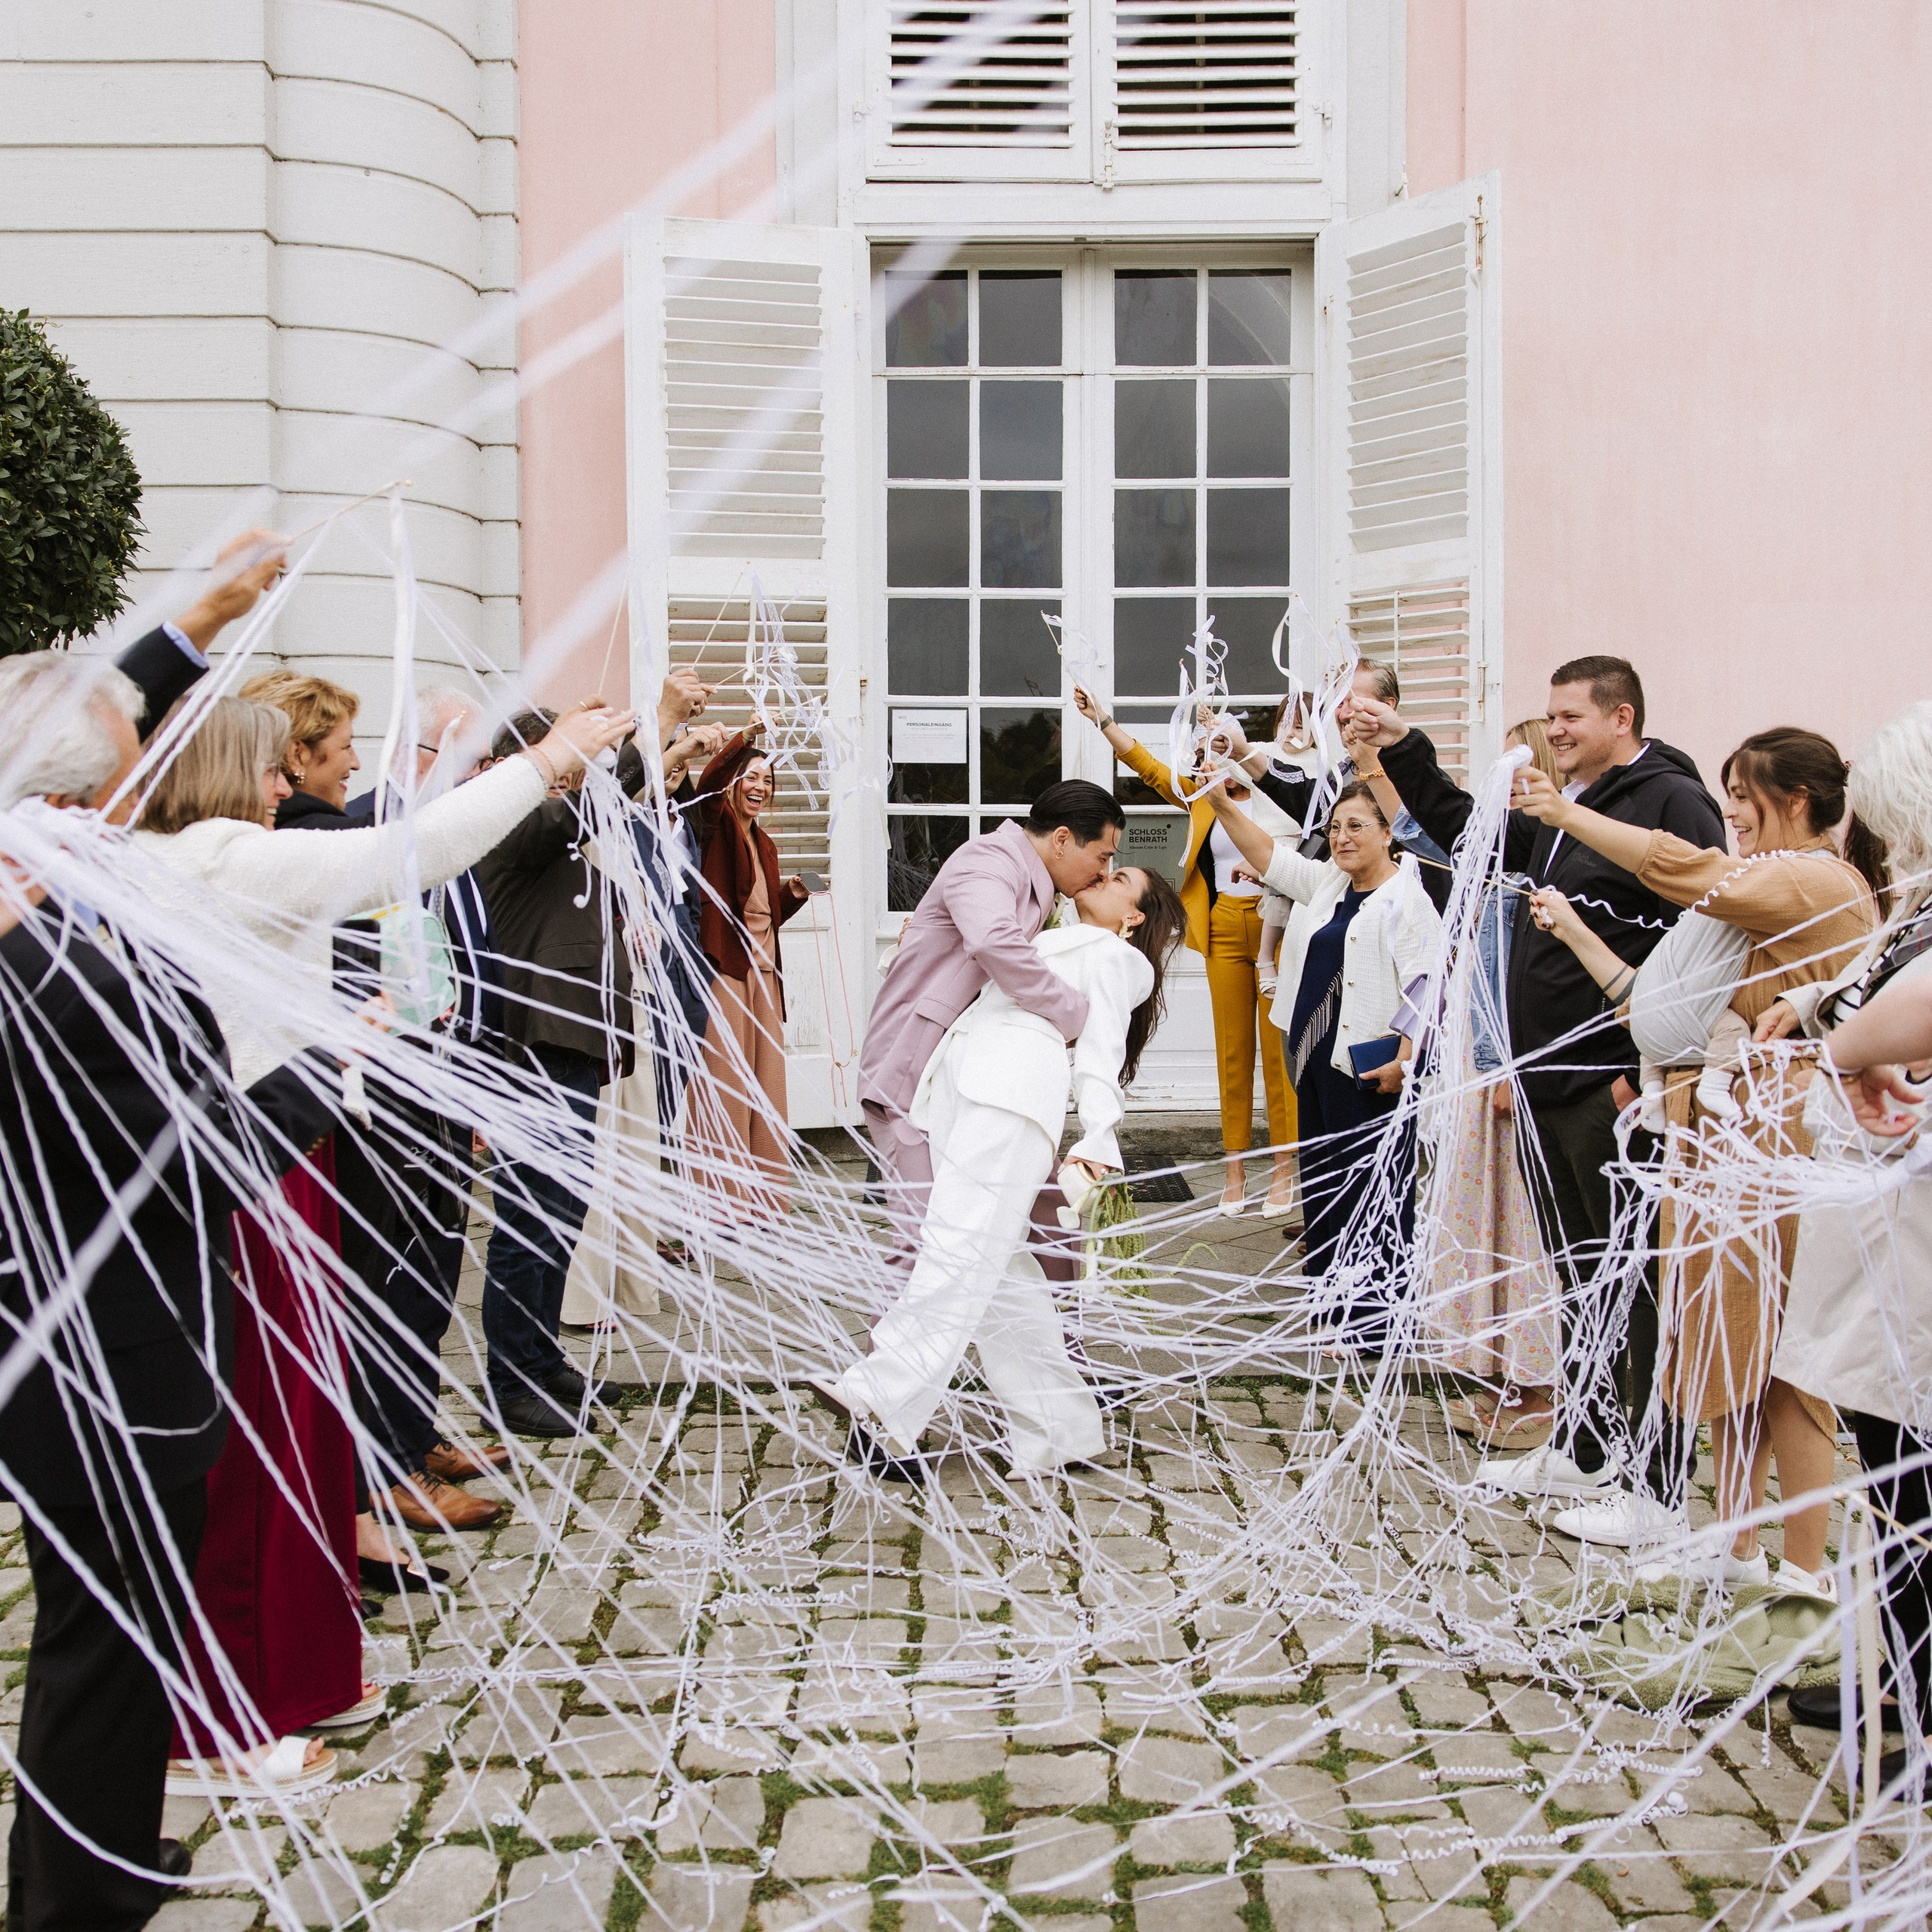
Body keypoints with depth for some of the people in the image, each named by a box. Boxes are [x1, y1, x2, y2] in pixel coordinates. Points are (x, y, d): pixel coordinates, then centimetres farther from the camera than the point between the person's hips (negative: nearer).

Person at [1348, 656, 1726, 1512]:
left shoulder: (1672, 803, -10)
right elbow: (1465, 833, 27)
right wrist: (1402, 751, 17)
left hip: (1617, 1094, -9)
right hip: (1548, 1089, 9)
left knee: (1637, 1287, -2)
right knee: (1580, 1279, 17)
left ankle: (1657, 1484, 6)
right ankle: (1582, 1453, 29)